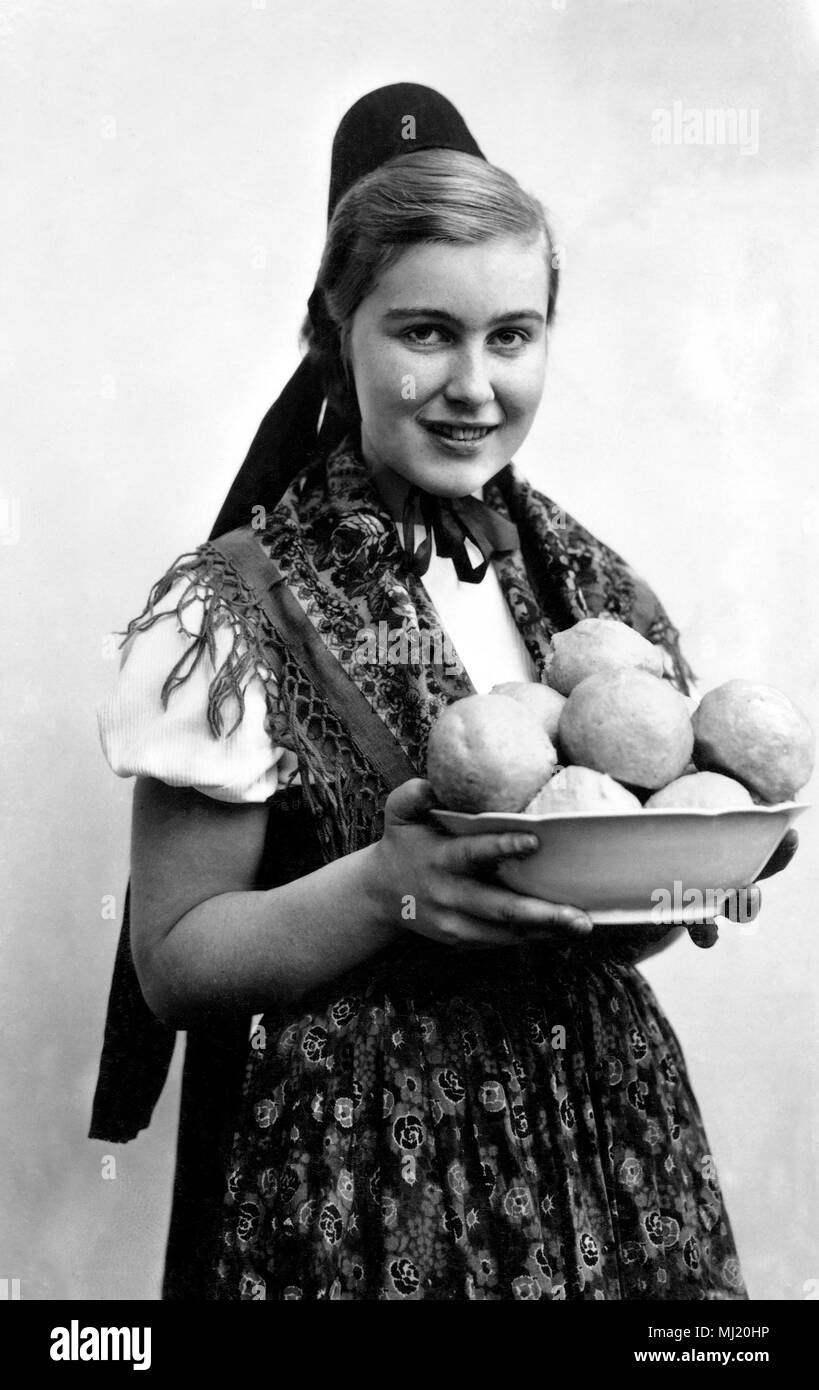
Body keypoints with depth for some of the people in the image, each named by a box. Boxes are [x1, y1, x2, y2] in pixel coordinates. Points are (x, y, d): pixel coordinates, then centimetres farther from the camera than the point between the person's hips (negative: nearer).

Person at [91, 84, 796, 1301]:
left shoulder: (593, 584, 1)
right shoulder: (238, 609, -12)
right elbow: (173, 962, -10)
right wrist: (384, 885, -24)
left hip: (612, 1148, 4)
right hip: (364, 1178, -4)